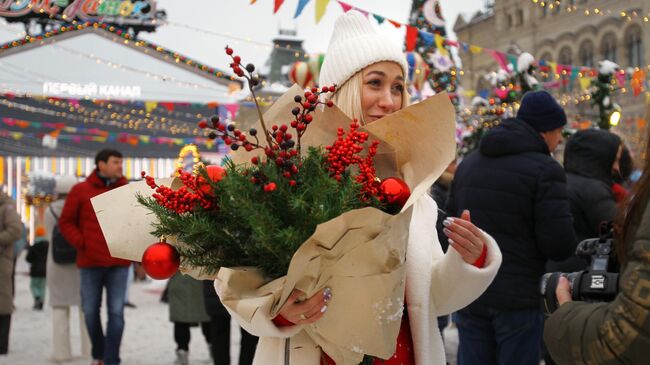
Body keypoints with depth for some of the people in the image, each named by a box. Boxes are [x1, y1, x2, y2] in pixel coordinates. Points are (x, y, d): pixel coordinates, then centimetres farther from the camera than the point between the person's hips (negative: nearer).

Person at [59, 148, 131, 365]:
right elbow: (66, 222, 4)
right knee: (91, 310, 9)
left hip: (119, 263, 0)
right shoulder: (81, 191, 0)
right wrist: (80, 243, -7)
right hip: (90, 262, 0)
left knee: (116, 312, -6)